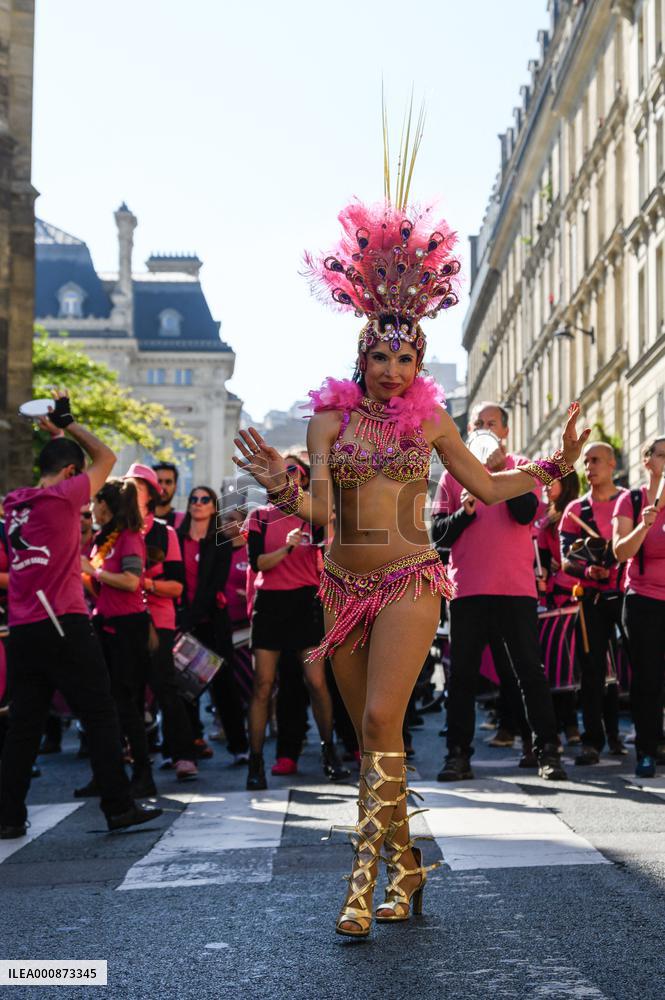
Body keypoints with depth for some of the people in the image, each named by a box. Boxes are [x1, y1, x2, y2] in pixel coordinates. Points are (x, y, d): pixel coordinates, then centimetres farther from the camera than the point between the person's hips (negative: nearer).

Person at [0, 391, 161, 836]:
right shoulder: (62, 497, -8)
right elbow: (106, 457, 3)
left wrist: (55, 434, 27)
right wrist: (67, 422, 13)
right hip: (64, 627, -7)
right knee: (101, 717, 2)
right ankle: (119, 807, 4)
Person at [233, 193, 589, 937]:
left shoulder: (429, 419, 4)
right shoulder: (330, 417, 2)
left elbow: (486, 486, 16)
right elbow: (321, 510, -8)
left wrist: (554, 465, 10)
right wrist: (280, 487, -26)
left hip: (410, 582, -2)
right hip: (345, 585, 3)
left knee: (381, 723, -17)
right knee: (371, 735, 8)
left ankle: (364, 880, -15)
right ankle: (404, 864, 21)